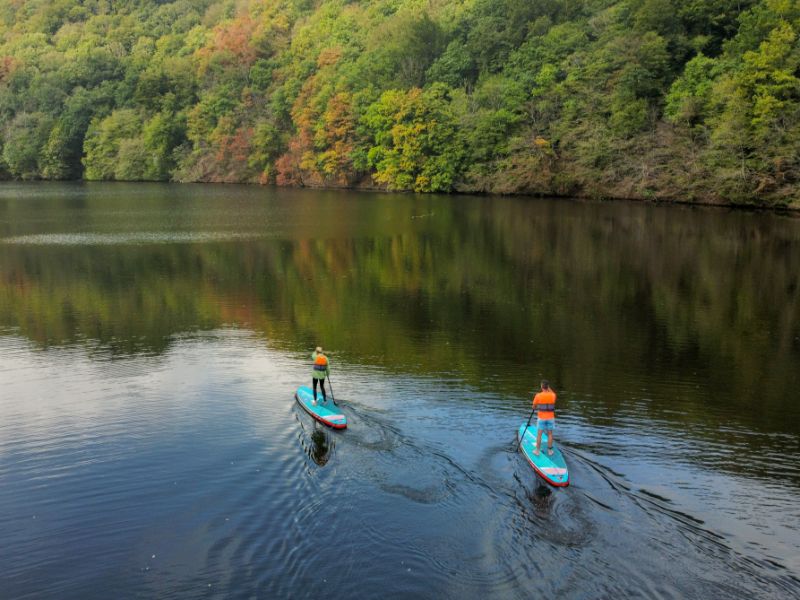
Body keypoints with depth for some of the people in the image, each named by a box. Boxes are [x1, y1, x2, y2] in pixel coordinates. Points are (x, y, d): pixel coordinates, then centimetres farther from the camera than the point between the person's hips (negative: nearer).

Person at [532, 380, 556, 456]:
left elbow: (534, 407, -1)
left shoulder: (538, 396, -15)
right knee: (550, 434, 13)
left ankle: (537, 451, 14)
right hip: (550, 418, 2)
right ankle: (550, 450, 20)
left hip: (541, 418, -2)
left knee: (539, 434, 7)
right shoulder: (553, 395, -9)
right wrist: (548, 388, 11)